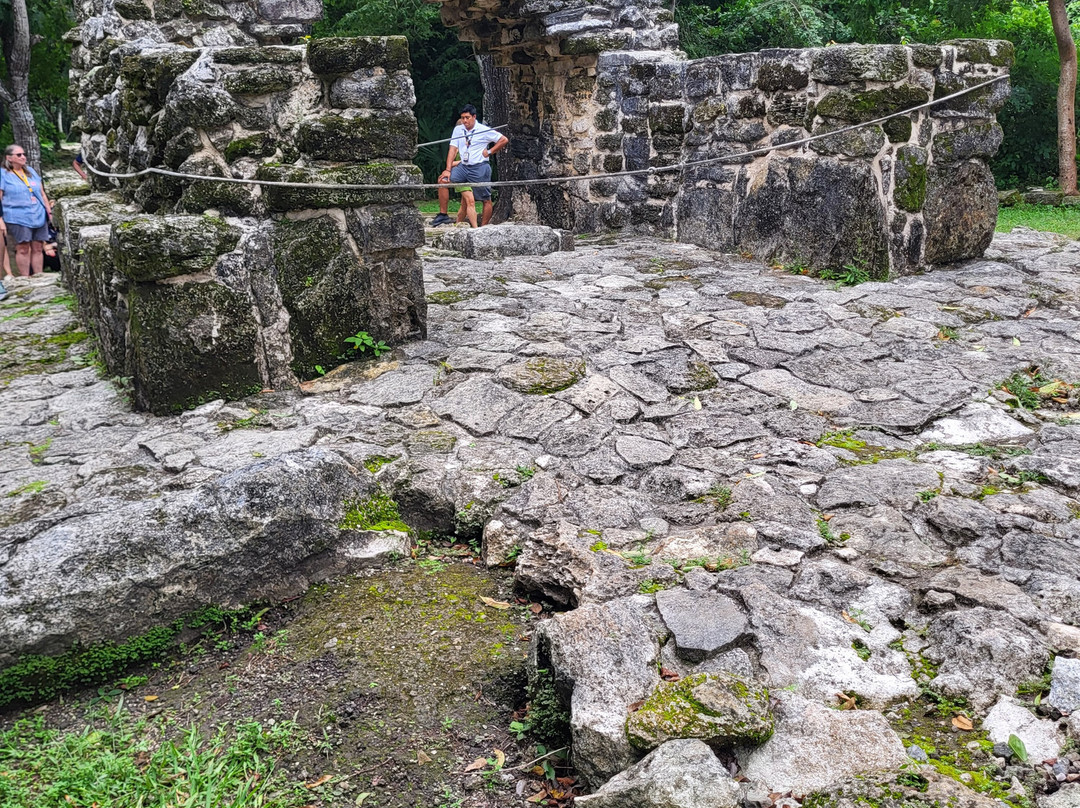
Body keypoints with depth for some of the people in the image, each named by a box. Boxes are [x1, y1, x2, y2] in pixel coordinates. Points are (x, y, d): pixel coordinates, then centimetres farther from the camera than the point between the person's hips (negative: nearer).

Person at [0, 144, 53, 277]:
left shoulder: (31, 171, 15)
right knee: (23, 249, -5)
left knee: (37, 248, 4)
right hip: (18, 219, -5)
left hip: (39, 217, 5)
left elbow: (42, 193, 20)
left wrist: (49, 211, 14)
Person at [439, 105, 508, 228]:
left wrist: (489, 152, -4)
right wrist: (448, 170, -5)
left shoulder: (484, 130, -4)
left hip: (480, 168, -4)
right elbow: (453, 149, 4)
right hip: (463, 167, 4)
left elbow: (504, 140, 0)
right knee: (443, 179, -13)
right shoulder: (458, 130, 8)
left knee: (486, 200, -1)